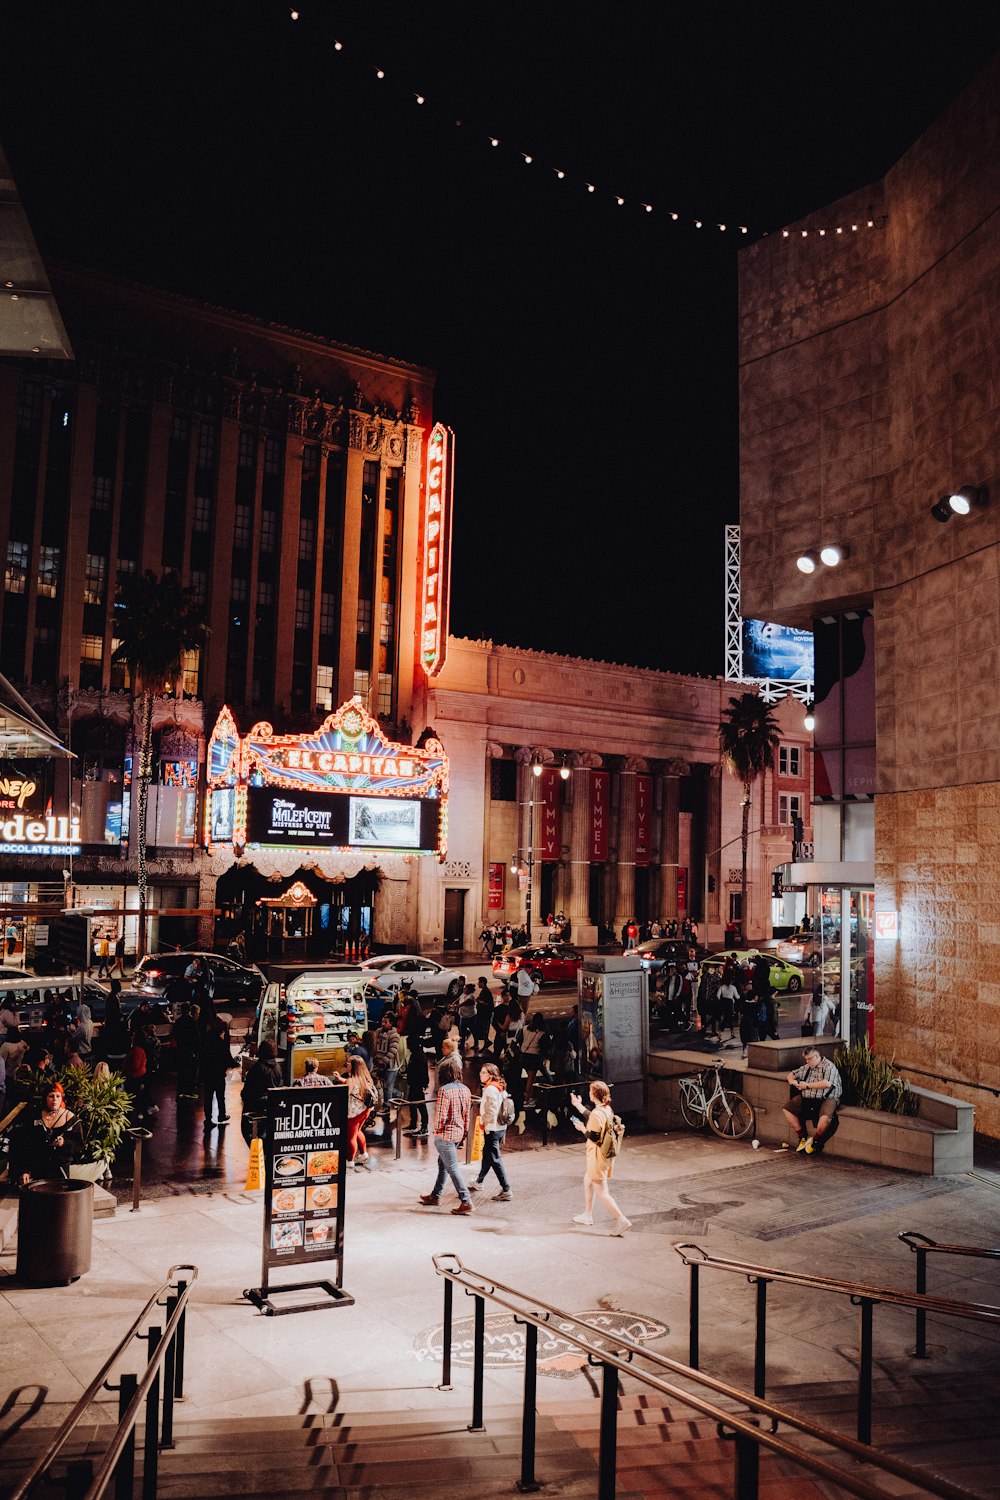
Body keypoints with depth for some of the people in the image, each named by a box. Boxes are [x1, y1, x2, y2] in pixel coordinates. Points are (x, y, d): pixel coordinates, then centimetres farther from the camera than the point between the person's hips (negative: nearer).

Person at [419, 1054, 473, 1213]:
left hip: (446, 1134, -8)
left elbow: (441, 1115, -19)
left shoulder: (444, 1090, -19)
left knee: (452, 1168, -2)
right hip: (458, 1133, 8)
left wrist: (437, 1131, -2)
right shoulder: (466, 1090, 4)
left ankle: (466, 1202, -3)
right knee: (443, 1164, 21)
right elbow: (467, 1115, 11)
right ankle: (435, 1196, 33)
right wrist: (464, 1136, 19)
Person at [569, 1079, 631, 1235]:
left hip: (597, 1156, -10)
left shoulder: (597, 1113, -25)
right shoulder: (607, 1109, 3)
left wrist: (582, 1128, -7)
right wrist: (578, 1106, 26)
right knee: (587, 1181, 26)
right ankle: (587, 1215, 37)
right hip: (607, 1154, 10)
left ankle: (622, 1220, -5)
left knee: (601, 1192, -2)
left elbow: (594, 1137, -24)